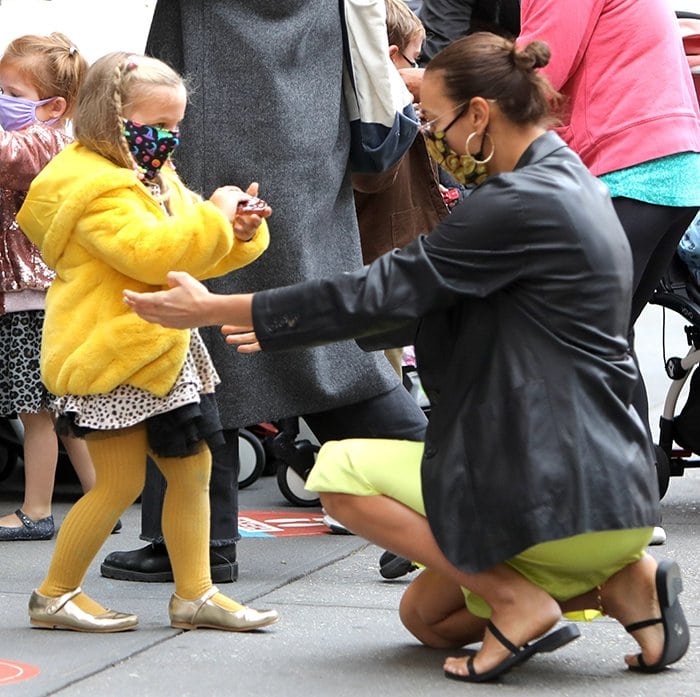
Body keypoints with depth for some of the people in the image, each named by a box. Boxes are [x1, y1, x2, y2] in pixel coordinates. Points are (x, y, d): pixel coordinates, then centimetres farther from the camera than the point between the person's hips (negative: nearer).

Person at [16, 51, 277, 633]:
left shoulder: (155, 180, 16)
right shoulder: (99, 188, -17)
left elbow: (193, 256, 20)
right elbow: (152, 253, -30)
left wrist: (238, 234, 1)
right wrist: (213, 214, -23)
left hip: (159, 350, 10)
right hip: (110, 354, -10)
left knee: (191, 468, 10)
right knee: (121, 483, -5)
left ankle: (194, 594, 19)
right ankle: (55, 595, 10)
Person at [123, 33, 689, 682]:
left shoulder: (523, 202, -18)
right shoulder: (567, 183, 13)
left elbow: (381, 292, -17)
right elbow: (427, 305, 19)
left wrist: (213, 308, -9)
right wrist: (282, 326, 19)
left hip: (563, 497, -10)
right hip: (599, 487, 10)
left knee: (338, 471, 2)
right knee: (426, 616, 21)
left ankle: (518, 602, -6)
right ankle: (619, 583, 7)